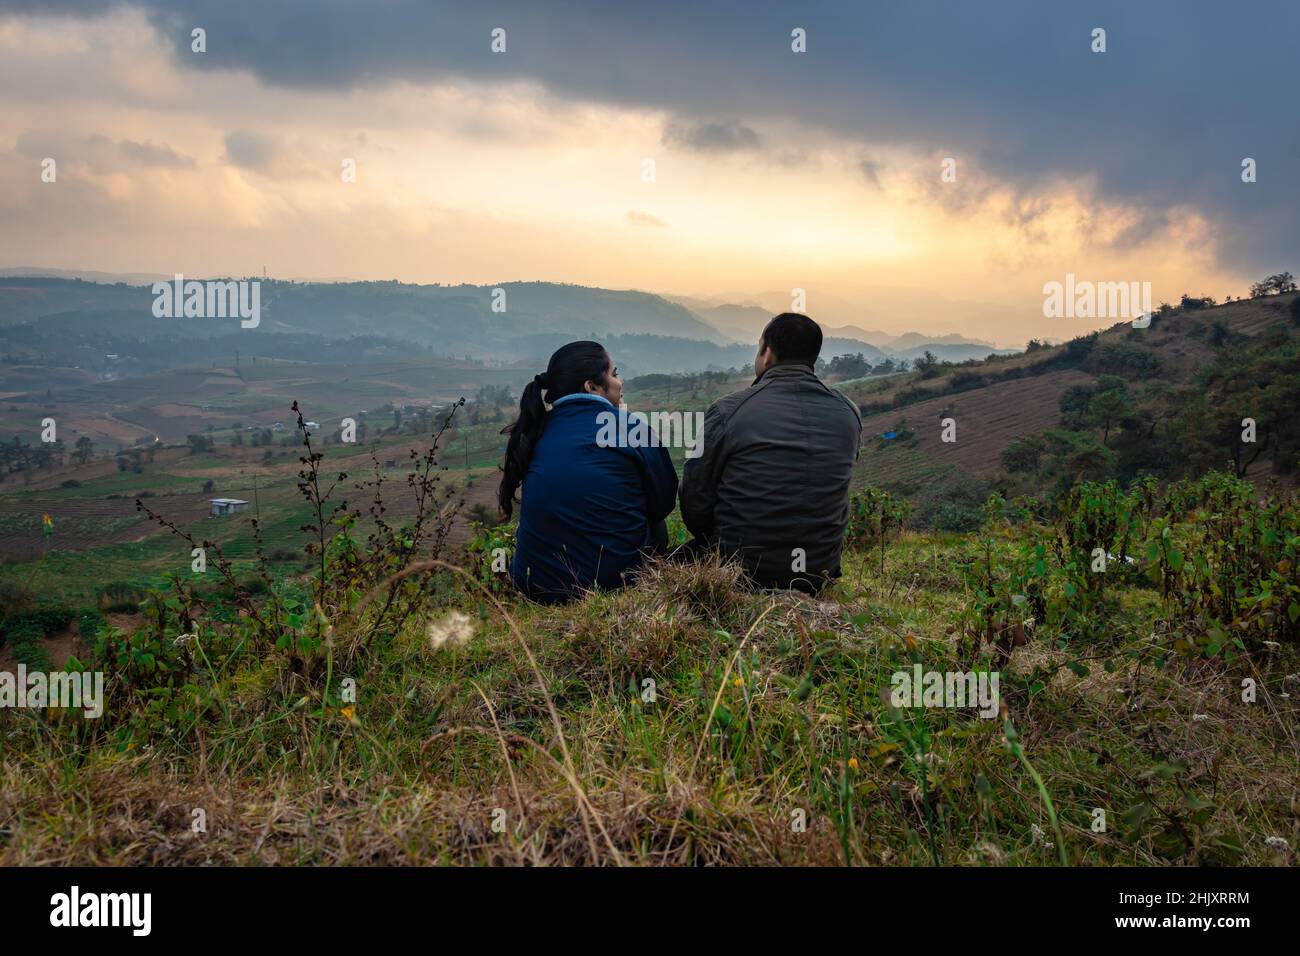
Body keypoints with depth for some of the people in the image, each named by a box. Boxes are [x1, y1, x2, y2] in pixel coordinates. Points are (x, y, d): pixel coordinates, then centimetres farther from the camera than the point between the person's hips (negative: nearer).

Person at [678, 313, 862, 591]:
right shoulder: (849, 414, -1)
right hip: (820, 574, 5)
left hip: (741, 571, -4)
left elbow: (695, 504, -7)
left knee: (682, 557, 22)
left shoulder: (727, 412, -14)